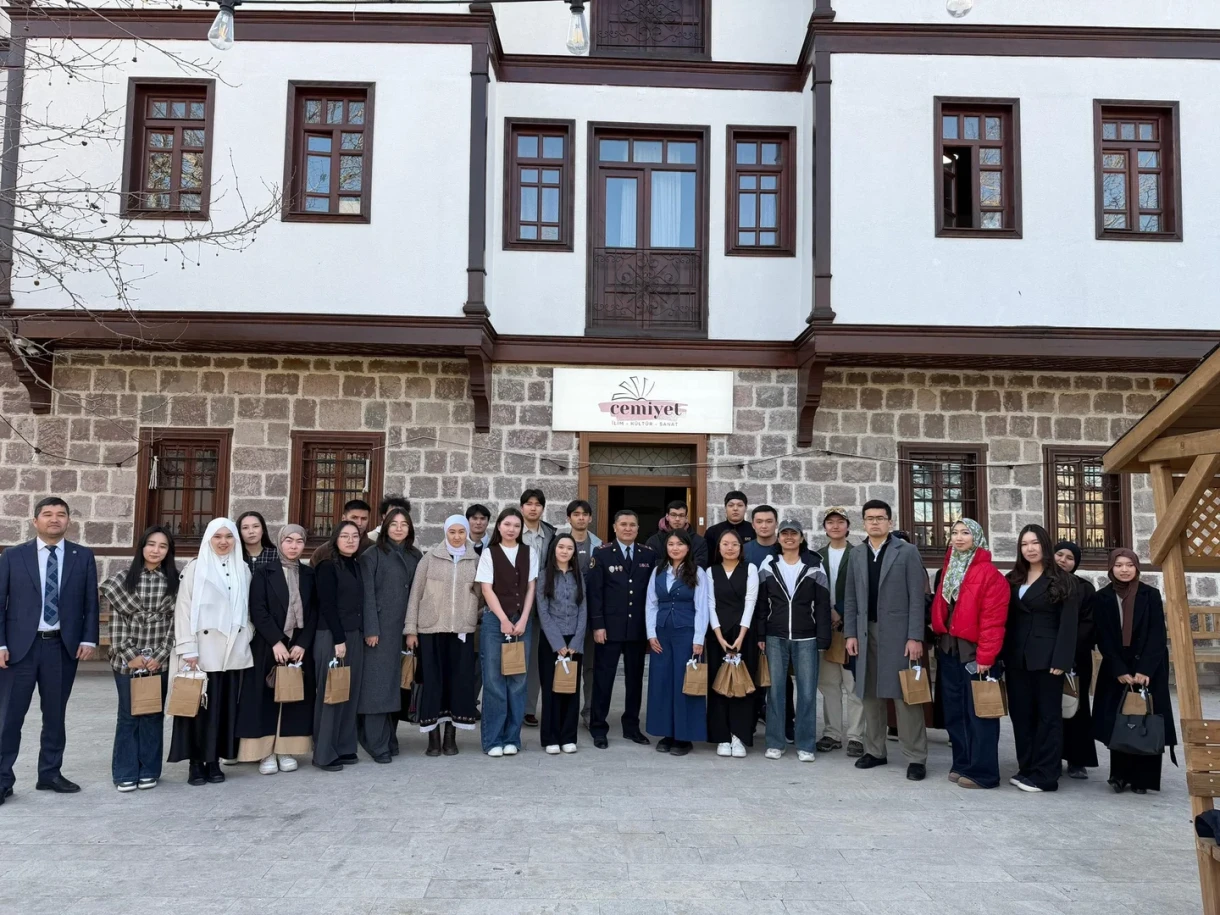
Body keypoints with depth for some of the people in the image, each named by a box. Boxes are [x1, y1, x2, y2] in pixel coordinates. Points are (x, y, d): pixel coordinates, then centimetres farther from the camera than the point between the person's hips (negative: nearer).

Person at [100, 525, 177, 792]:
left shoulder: (175, 580, 0)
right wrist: (129, 655, -8)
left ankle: (148, 770, 19)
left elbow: (176, 621, -1)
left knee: (153, 715, 8)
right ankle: (125, 773, 17)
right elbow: (116, 620, -3)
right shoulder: (123, 577, -1)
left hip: (160, 660, 1)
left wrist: (160, 656, -7)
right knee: (128, 716, 6)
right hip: (127, 659, -1)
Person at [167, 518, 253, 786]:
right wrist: (188, 649, -12)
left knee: (224, 707, 5)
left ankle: (214, 760, 15)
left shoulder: (242, 569, 9)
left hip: (233, 650, 4)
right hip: (203, 650, -3)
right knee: (200, 706, -1)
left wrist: (246, 639, 7)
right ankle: (196, 762, 9)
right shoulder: (195, 568, -3)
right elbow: (184, 609, -7)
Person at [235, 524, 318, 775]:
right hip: (269, 647, -3)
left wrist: (303, 643, -7)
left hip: (300, 646, 3)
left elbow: (314, 612, 5)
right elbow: (257, 610, -9)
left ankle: (286, 750, 12)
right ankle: (266, 752, 6)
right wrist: (276, 641, -17)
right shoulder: (263, 573, 0)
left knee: (295, 697, 4)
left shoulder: (310, 575, 8)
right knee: (268, 698, -1)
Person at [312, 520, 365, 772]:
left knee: (350, 694, 8)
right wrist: (338, 639, -16)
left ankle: (344, 748, 17)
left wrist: (360, 634, 8)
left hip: (355, 636, 7)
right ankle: (324, 753, 6)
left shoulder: (357, 566, 13)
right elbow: (327, 607, -13)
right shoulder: (327, 567, -8)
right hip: (331, 637, -7)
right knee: (330, 694, -2)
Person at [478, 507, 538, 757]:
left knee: (517, 680, 2)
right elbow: (487, 589, -2)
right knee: (494, 680, -2)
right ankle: (493, 740, 4)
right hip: (495, 621, -2)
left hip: (522, 621, 2)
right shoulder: (489, 553, 3)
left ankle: (511, 738, 10)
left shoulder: (529, 553, 9)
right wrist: (504, 620, -9)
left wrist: (522, 620, -4)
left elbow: (531, 588, 6)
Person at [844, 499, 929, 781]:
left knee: (905, 695, -3)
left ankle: (916, 758, 4)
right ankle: (875, 750, 21)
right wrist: (850, 633, 5)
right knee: (870, 694, 9)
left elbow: (916, 597, -7)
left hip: (898, 633, -4)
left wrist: (915, 637, -12)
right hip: (867, 633, 5)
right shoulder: (857, 554, 11)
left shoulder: (907, 551, -2)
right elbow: (850, 598, 12)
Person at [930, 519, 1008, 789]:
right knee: (955, 711, 13)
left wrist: (985, 656, -18)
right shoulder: (948, 569, 14)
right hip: (948, 649, 7)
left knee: (978, 712, -1)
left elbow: (993, 619, -15)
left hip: (974, 651, -7)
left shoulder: (989, 573, -10)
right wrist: (939, 640, 7)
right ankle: (962, 764, 24)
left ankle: (982, 771, 7)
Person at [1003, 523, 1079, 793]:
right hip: (1017, 658, 5)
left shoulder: (1061, 581, -1)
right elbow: (1006, 620, 10)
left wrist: (1061, 660, -15)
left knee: (1048, 715, 1)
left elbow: (1068, 625, -7)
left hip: (1046, 658, -5)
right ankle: (1026, 769, 16)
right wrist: (1004, 655, 2)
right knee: (1020, 714, 7)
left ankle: (1044, 776, 4)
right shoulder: (1012, 580, 13)